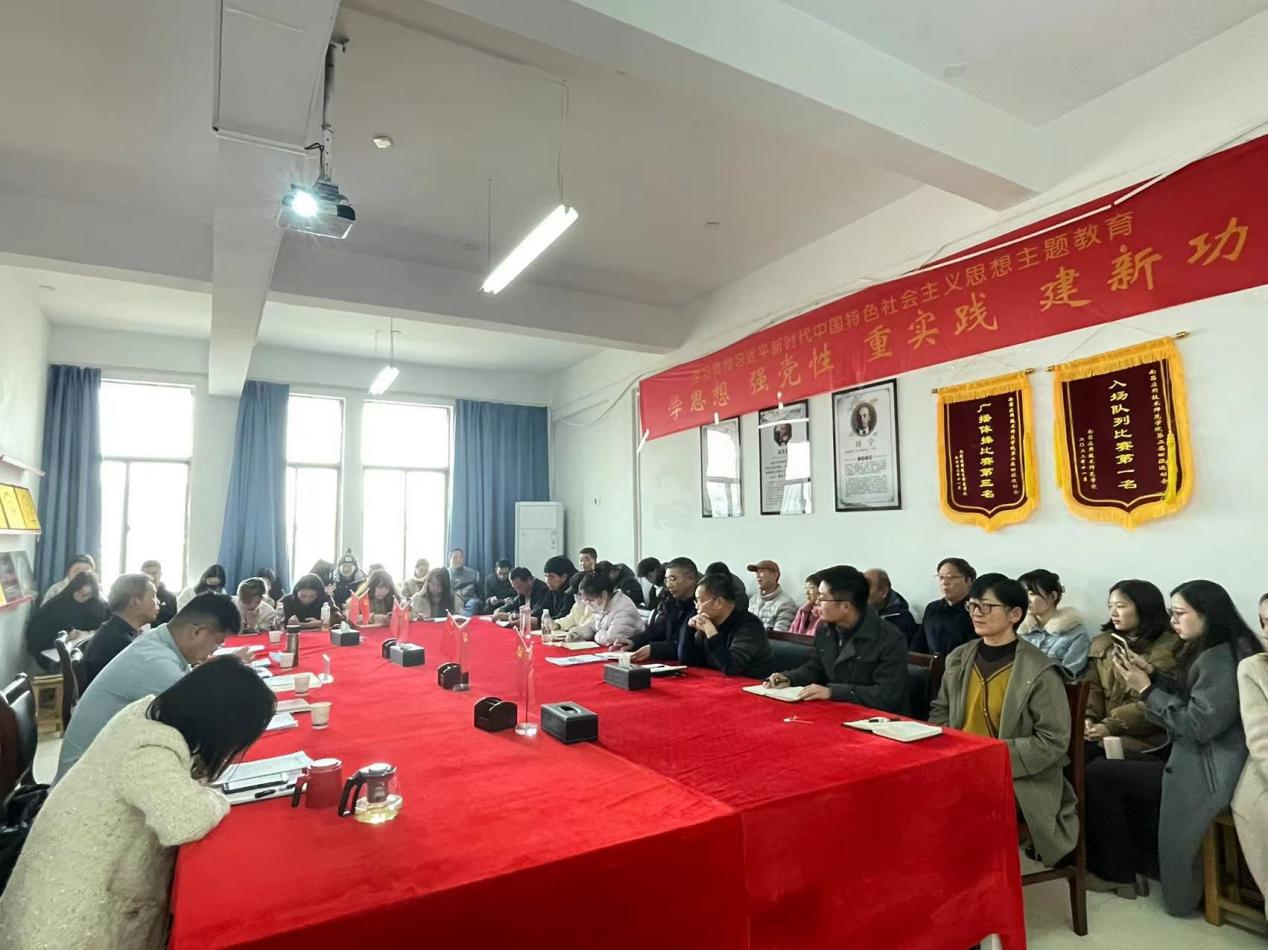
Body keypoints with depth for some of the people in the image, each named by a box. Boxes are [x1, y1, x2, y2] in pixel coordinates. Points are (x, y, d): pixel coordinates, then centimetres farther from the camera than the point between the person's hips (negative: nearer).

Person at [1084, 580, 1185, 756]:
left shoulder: (1172, 646, -1)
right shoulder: (1101, 643, 16)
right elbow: (1092, 686, 9)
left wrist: (1112, 726, -17)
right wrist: (1087, 718, -11)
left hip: (1143, 736, -4)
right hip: (1101, 729, 5)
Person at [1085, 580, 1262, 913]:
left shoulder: (1219, 658, -23)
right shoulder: (1226, 649, 8)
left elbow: (1199, 724, -26)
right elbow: (1190, 698, 14)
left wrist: (1146, 690, -19)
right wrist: (1151, 674, 1)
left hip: (1209, 774, -11)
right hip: (1204, 761, 11)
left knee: (1099, 773, -5)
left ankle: (1115, 872, 12)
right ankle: (1135, 863, 27)